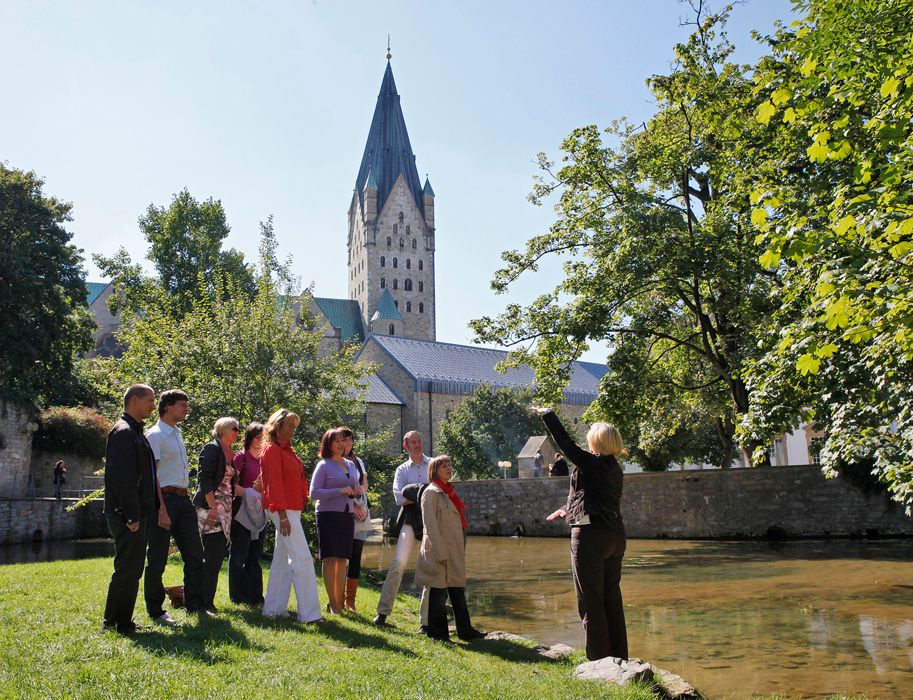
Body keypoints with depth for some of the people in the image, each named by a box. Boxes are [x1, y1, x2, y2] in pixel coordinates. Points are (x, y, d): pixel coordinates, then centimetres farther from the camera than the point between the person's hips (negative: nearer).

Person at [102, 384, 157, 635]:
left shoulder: (135, 432, 17)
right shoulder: (124, 432, -14)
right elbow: (122, 478, -21)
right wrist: (132, 516, -20)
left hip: (137, 514, 10)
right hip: (127, 515, -10)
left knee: (131, 569, 16)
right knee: (127, 569, -3)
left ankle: (114, 621, 26)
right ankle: (120, 624, 7)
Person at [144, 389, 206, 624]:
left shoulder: (177, 434, 17)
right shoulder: (155, 435, -9)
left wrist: (186, 500, 14)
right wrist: (162, 510, -21)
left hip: (183, 499, 9)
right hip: (165, 498, -9)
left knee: (194, 555, 11)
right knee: (157, 560, 2)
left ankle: (195, 605, 22)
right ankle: (155, 611, 13)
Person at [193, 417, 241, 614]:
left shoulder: (230, 455, 18)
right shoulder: (212, 449, -7)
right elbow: (204, 479, -15)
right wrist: (213, 506, -20)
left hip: (225, 510, 8)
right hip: (210, 508, -8)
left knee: (218, 554, 9)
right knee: (212, 555, -8)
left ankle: (206, 599, 16)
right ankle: (205, 601, -2)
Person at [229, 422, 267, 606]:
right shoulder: (240, 457, -5)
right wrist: (248, 493, -21)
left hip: (259, 513, 7)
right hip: (243, 511, -7)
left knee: (255, 556, 11)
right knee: (239, 555, 1)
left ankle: (255, 596, 17)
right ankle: (238, 596, 8)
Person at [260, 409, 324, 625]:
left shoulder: (287, 450, 18)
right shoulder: (272, 450, -10)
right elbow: (274, 484, -16)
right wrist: (283, 515, -20)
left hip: (292, 509, 10)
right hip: (283, 510, -10)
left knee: (283, 559, 12)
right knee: (302, 558, -11)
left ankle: (274, 608, 20)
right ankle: (309, 613, -9)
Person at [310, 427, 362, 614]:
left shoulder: (351, 465, 15)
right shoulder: (323, 465, -3)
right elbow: (314, 493, -10)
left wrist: (356, 491, 0)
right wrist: (340, 491, -17)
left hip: (347, 516, 6)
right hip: (328, 515, -5)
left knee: (342, 559, 7)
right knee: (330, 558, -5)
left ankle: (340, 601, 14)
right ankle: (333, 603, 0)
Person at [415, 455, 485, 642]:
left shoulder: (449, 492, 16)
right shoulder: (431, 492, -10)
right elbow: (430, 524, -16)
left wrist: (460, 550, 17)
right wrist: (441, 553, -19)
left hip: (454, 551, 8)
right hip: (440, 552, -8)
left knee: (458, 591, 12)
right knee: (439, 592, 1)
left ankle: (465, 630, 18)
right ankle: (438, 632, 11)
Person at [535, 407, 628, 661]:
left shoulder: (592, 464, -13)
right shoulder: (615, 469, 12)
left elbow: (566, 444, -10)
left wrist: (548, 415, 2)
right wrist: (569, 510, 35)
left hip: (590, 536, -8)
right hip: (615, 536, 8)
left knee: (590, 601, 0)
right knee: (612, 599, 14)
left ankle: (599, 659, 4)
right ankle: (619, 657, 21)